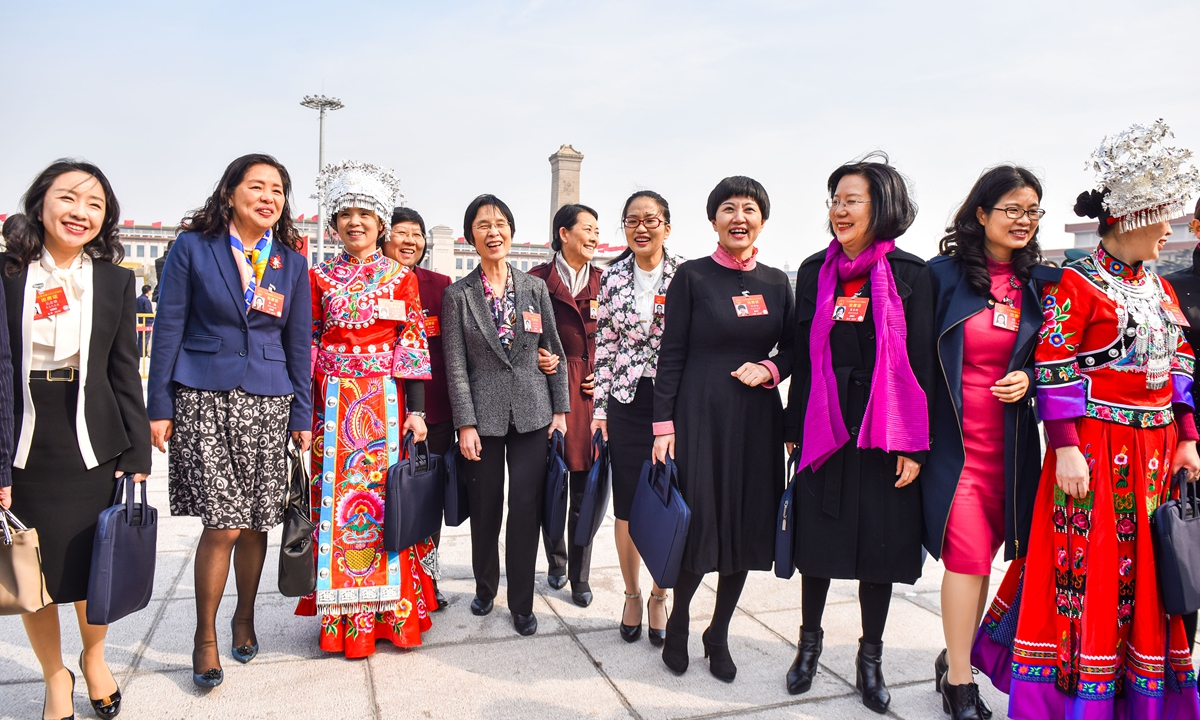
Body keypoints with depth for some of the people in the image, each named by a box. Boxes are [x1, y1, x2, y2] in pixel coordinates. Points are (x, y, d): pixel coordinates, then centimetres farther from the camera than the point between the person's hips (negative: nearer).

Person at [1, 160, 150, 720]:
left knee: (93, 564, 10)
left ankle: (94, 657, 38)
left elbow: (125, 372, 4)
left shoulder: (116, 281, 3)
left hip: (93, 444, 1)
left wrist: (137, 453, -1)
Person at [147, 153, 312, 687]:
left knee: (256, 522, 8)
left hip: (268, 402, 3)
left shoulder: (291, 262, 8)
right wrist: (158, 406, -3)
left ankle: (245, 618, 32)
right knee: (224, 523, -7)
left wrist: (301, 415, 5)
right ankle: (205, 637, 15)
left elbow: (298, 342, 9)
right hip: (204, 398, -3)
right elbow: (168, 328, 0)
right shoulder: (193, 247, 0)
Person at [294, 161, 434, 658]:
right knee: (336, 502, 2)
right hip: (334, 407, 1)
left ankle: (393, 612, 14)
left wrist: (416, 410, -6)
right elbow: (307, 343, 10)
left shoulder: (400, 277, 5)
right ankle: (343, 617, 14)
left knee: (388, 498, 1)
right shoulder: (320, 278, 10)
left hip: (386, 406, -1)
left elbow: (413, 345, 1)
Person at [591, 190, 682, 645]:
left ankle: (659, 598, 24)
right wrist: (600, 407, 3)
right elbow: (604, 346, 7)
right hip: (626, 403, 2)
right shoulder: (612, 278, 5)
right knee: (626, 506, 7)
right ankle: (632, 595, 27)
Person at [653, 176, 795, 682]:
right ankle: (678, 622, 26)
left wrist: (769, 369, -7)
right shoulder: (692, 276, -3)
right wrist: (664, 424, -9)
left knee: (747, 525, 8)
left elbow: (792, 350, 15)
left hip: (757, 417, 4)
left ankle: (719, 634, 28)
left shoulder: (776, 282, 9)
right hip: (700, 414, -4)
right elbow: (671, 355, -4)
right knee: (698, 523, -2)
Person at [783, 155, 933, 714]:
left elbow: (920, 363, -4)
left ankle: (871, 655, 27)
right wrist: (794, 428, 5)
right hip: (823, 425, 2)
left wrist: (914, 446, -7)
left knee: (879, 544, 8)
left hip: (884, 432, -1)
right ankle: (810, 640, 31)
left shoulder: (910, 274, -2)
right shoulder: (814, 271, 5)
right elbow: (802, 354, 7)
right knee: (817, 538, 10)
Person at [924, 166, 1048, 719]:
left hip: (1009, 443, 4)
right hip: (954, 439, -4)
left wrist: (1027, 378, -6)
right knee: (967, 555, -5)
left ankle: (954, 658, 28)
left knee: (982, 553, 10)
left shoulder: (1037, 283, 9)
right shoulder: (942, 275, -4)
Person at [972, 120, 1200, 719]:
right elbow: (1054, 372, -13)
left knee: (1145, 572, 13)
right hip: (1095, 448, -7)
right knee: (1087, 572, -1)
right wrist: (1066, 448, -17)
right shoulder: (1076, 284, -9)